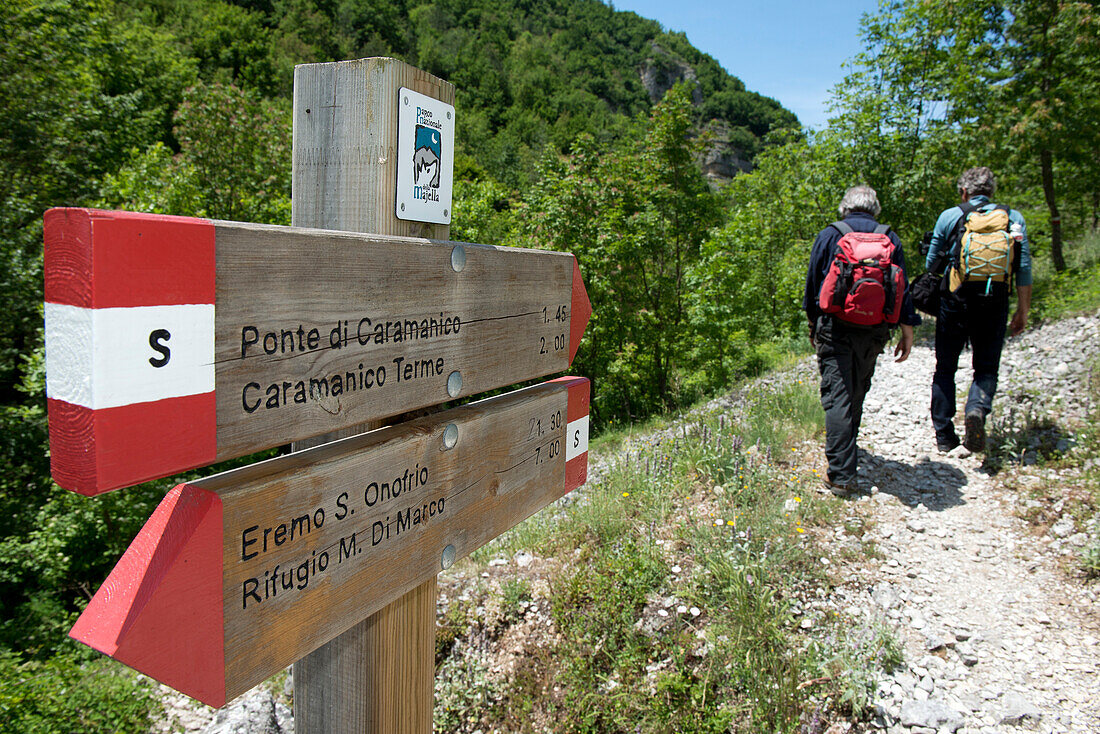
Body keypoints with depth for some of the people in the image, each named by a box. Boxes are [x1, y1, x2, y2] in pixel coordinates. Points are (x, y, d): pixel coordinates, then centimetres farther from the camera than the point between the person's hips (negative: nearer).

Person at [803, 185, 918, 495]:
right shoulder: (890, 239, 7)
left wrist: (813, 324, 16)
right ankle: (848, 455, 34)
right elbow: (903, 288, 6)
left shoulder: (829, 235, 2)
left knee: (837, 398, -5)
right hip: (873, 331, 3)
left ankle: (841, 475, -12)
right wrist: (907, 331, 10)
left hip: (834, 327, -3)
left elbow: (812, 282, 5)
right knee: (856, 395, 18)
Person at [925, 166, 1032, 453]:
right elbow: (1024, 269, 3)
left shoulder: (949, 216, 2)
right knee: (986, 368, 12)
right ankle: (977, 409, -19)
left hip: (955, 302, -1)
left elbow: (931, 263, 6)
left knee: (945, 369, 11)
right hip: (994, 305, 1)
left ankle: (944, 436, 14)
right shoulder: (1014, 218, 6)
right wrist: (1023, 310, 9)